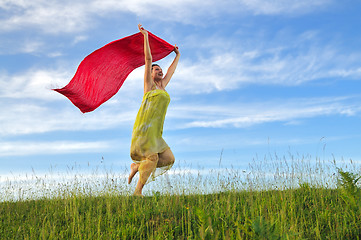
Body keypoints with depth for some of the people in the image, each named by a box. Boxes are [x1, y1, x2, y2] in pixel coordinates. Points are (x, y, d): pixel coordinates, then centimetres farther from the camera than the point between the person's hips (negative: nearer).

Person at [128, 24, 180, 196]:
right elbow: (148, 59, 6)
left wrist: (177, 56, 50)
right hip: (144, 126, -7)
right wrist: (146, 36, 6)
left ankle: (137, 166, 11)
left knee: (169, 159, -1)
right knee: (152, 157, -19)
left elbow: (171, 70, 38)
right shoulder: (149, 85, 9)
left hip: (156, 132, 7)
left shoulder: (162, 86, 24)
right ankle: (137, 192, -11)